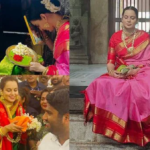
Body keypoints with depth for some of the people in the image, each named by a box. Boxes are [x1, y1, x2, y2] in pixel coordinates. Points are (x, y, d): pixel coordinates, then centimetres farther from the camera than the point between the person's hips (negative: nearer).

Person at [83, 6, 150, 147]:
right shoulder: (115, 37, 8)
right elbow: (110, 61, 7)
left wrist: (134, 71, -18)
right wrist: (112, 72, -16)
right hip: (119, 74, 3)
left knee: (137, 91, -38)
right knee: (101, 85, -29)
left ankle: (136, 132, -24)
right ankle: (113, 126, -20)